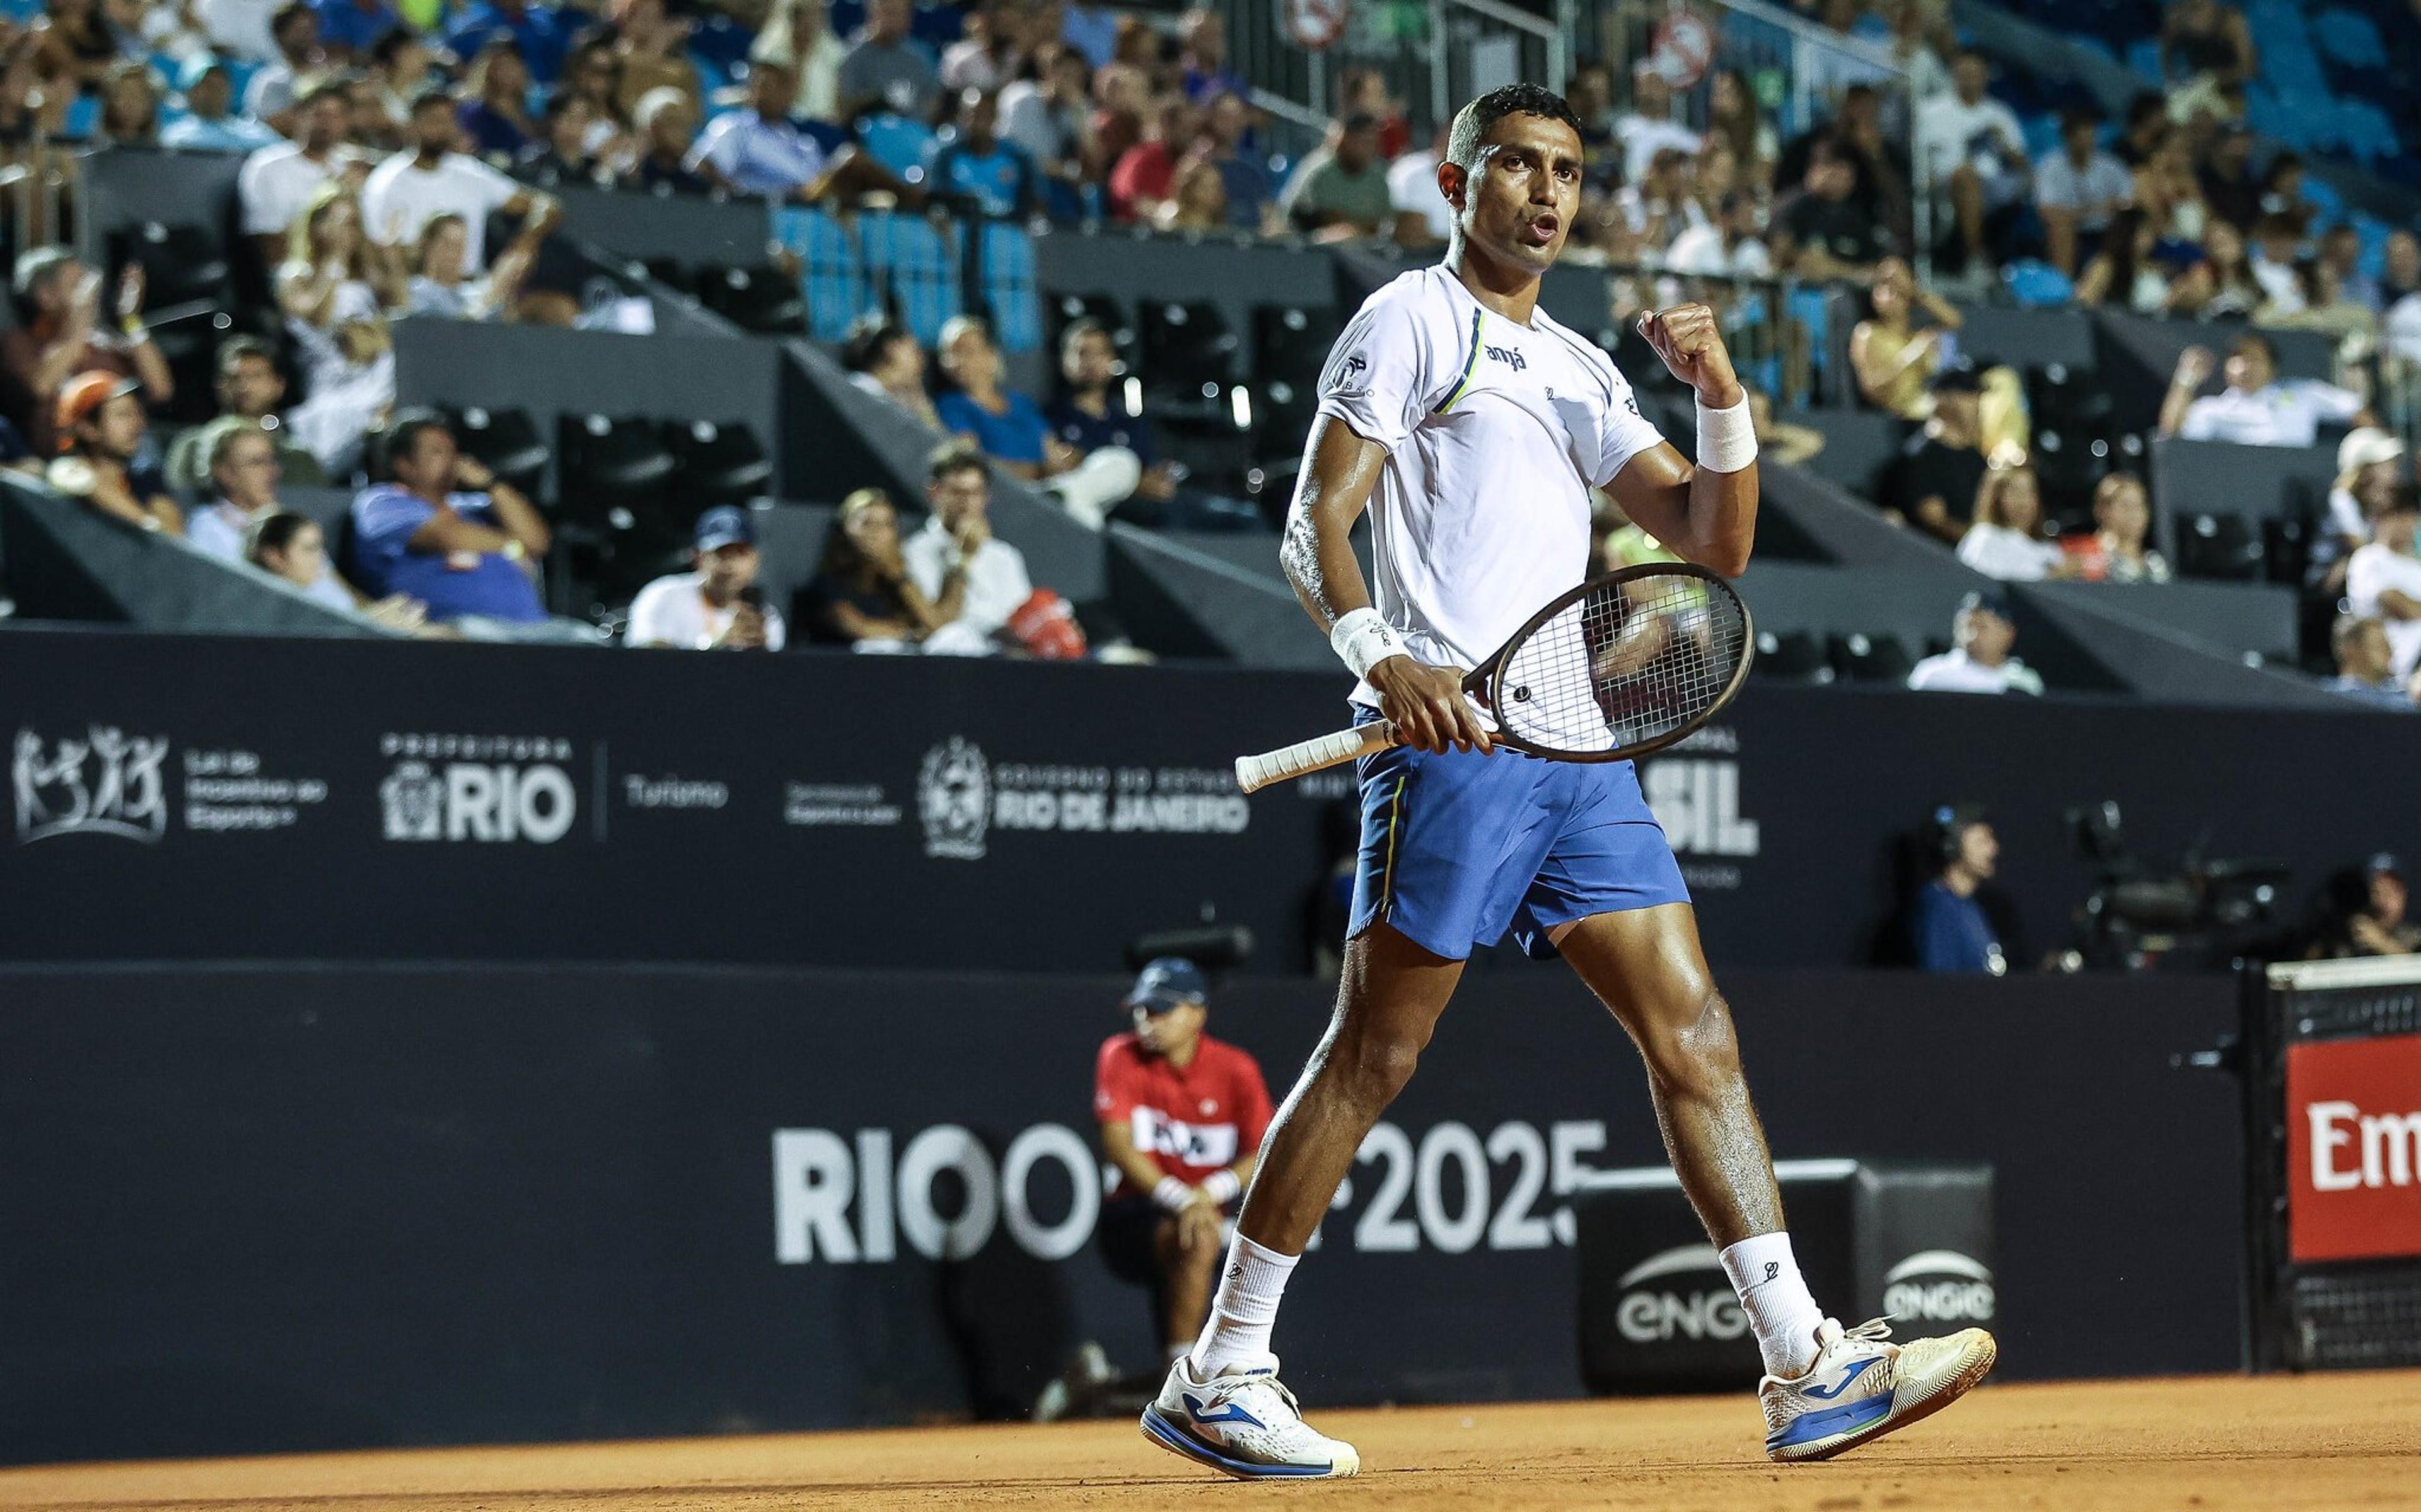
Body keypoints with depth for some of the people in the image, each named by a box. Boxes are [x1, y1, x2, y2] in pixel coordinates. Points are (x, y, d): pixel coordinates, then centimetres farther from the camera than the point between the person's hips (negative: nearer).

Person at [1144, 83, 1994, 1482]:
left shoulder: (1583, 369, 24)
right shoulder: (1412, 321, 3)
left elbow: (1714, 542, 20)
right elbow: (1314, 527, -7)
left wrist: (1725, 398, 3)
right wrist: (1381, 653, -25)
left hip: (1583, 750, 7)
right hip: (1455, 738, -7)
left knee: (1696, 1035, -1)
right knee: (1374, 1055, -6)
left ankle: (1810, 1369, -4)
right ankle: (1218, 1378, 1)